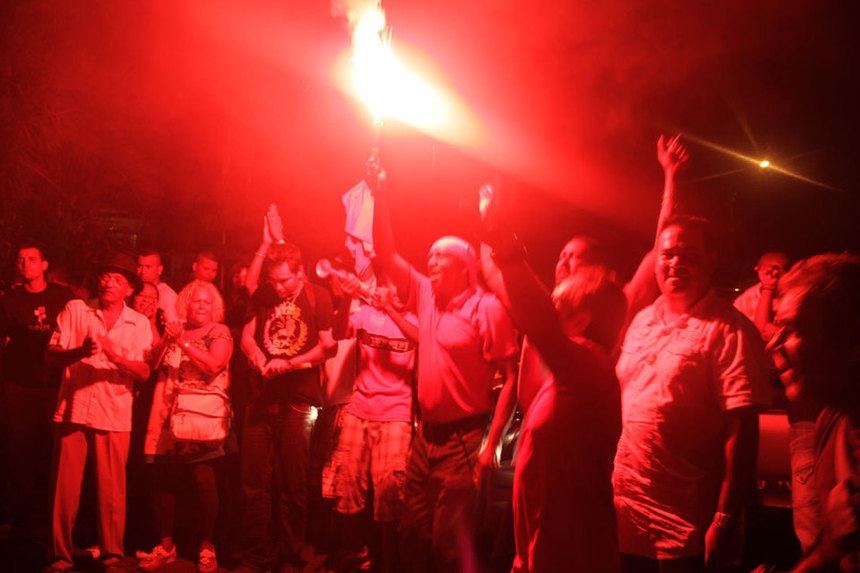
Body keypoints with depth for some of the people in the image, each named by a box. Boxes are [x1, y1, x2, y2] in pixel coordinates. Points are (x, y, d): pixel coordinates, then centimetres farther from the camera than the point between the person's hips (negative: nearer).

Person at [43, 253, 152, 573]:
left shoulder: (139, 324, 8)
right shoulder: (75, 310, 5)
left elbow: (144, 373, -2)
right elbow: (51, 358, -1)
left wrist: (115, 356, -19)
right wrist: (80, 352, -21)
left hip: (114, 416, 0)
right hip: (72, 411, 0)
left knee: (111, 490, 1)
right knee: (64, 488, 2)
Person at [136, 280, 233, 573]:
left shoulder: (219, 332, 5)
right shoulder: (174, 329, 18)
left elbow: (214, 365, -11)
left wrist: (183, 342, -13)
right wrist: (166, 340, -6)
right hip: (168, 416, 4)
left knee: (203, 481, -10)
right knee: (162, 480, 1)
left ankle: (206, 547, 4)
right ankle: (166, 545, 16)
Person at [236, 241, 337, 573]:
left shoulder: (317, 297, -2)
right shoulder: (264, 296, 11)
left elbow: (328, 346, -5)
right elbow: (247, 335, 9)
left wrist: (289, 364, -14)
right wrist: (258, 357, -12)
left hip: (298, 402, -4)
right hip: (262, 397, 4)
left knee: (293, 486, 1)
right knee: (254, 482, 4)